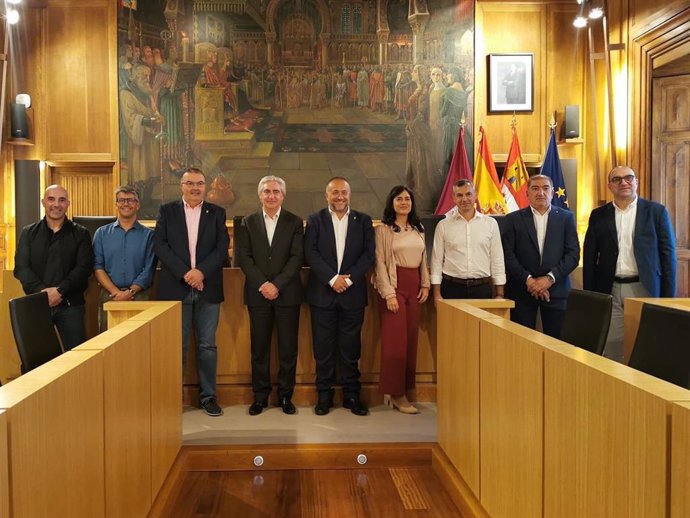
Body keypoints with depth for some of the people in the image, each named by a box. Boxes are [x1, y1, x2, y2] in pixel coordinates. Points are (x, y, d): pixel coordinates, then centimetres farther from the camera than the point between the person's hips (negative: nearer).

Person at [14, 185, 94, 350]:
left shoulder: (80, 233, 6)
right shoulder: (29, 233, 11)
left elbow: (84, 267, -3)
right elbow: (21, 268, 2)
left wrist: (60, 291, -15)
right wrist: (42, 291, -13)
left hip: (70, 304, -1)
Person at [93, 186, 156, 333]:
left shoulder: (148, 235, 5)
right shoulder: (102, 233, 10)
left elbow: (148, 270, -2)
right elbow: (98, 267, 2)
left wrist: (130, 291, -15)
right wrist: (116, 292, -11)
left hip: (139, 295, -1)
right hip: (108, 296, 1)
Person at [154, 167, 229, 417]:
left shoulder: (217, 213, 10)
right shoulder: (167, 211, 8)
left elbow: (222, 247, 0)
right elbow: (160, 246, -2)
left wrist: (201, 271, -13)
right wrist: (184, 273, -12)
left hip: (207, 288, 1)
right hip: (175, 288, -1)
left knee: (207, 345, 5)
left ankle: (208, 395, 15)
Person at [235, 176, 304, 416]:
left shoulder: (294, 222, 5)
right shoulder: (248, 222, 9)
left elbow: (297, 257, -4)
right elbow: (243, 256, 1)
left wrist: (277, 284, -13)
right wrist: (261, 284, -11)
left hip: (287, 293, -1)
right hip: (258, 293, 1)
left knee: (288, 347, 3)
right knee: (259, 347, 5)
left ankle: (286, 395, 15)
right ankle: (260, 396, 16)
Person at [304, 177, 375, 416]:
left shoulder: (363, 221, 8)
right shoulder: (315, 220, 5)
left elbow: (369, 254, 0)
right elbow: (311, 254, -5)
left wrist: (348, 279, -12)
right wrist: (332, 279, -14)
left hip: (352, 293, 1)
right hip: (323, 293, -1)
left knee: (351, 348, 6)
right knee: (323, 348, 4)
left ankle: (351, 395, 16)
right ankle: (324, 395, 15)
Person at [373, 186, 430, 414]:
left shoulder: (418, 230, 14)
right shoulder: (383, 230, -3)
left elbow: (423, 260, 17)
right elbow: (380, 263, -7)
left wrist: (425, 284, 6)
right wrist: (388, 293, -14)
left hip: (415, 285, 6)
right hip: (393, 284, -5)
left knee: (411, 338, 5)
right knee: (395, 339, -6)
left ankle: (405, 389, 14)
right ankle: (396, 393, 3)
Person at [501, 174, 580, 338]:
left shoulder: (566, 217, 8)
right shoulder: (513, 219, 5)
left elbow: (573, 254, 1)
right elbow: (508, 255, -2)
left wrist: (550, 278, -10)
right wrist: (528, 279, -11)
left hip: (556, 289, 1)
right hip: (522, 290, 0)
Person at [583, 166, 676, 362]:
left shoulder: (656, 211, 3)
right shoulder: (598, 215, 8)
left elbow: (668, 255, 1)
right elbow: (589, 258, 9)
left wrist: (669, 297, -4)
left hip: (644, 289, -1)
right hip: (610, 291, 2)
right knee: (611, 350, 4)